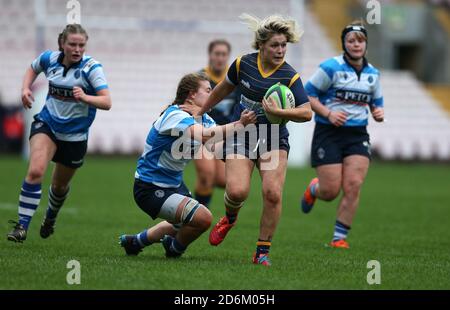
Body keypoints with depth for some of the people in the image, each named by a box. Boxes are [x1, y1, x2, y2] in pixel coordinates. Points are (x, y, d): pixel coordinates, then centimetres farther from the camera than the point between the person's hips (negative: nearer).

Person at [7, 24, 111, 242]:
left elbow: (106, 102, -25)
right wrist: (26, 88, 0)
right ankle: (21, 225, -22)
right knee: (35, 171, -24)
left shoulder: (91, 67, -17)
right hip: (47, 124, 1)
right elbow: (33, 69, 19)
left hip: (75, 135, -1)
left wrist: (85, 97, -44)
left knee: (60, 185, 16)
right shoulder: (49, 59, -6)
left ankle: (51, 217, 48)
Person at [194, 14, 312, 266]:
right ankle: (230, 218, 19)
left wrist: (278, 111, -30)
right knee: (237, 191, -19)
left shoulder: (290, 76, -11)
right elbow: (224, 89, 16)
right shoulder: (243, 64, -4)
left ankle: (262, 252, -3)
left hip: (274, 140, -1)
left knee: (272, 193, -18)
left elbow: (307, 113, -17)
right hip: (242, 136, 1)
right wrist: (201, 111, 27)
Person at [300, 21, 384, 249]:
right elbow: (307, 94, -6)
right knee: (331, 191, -6)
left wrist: (379, 113, -2)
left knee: (353, 187, -11)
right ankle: (313, 189, 33)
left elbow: (376, 103, 20)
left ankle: (339, 238, 1)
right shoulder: (331, 67, -9)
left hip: (358, 136, 4)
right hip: (328, 134, -4)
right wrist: (328, 113, -18)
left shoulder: (373, 73, 9)